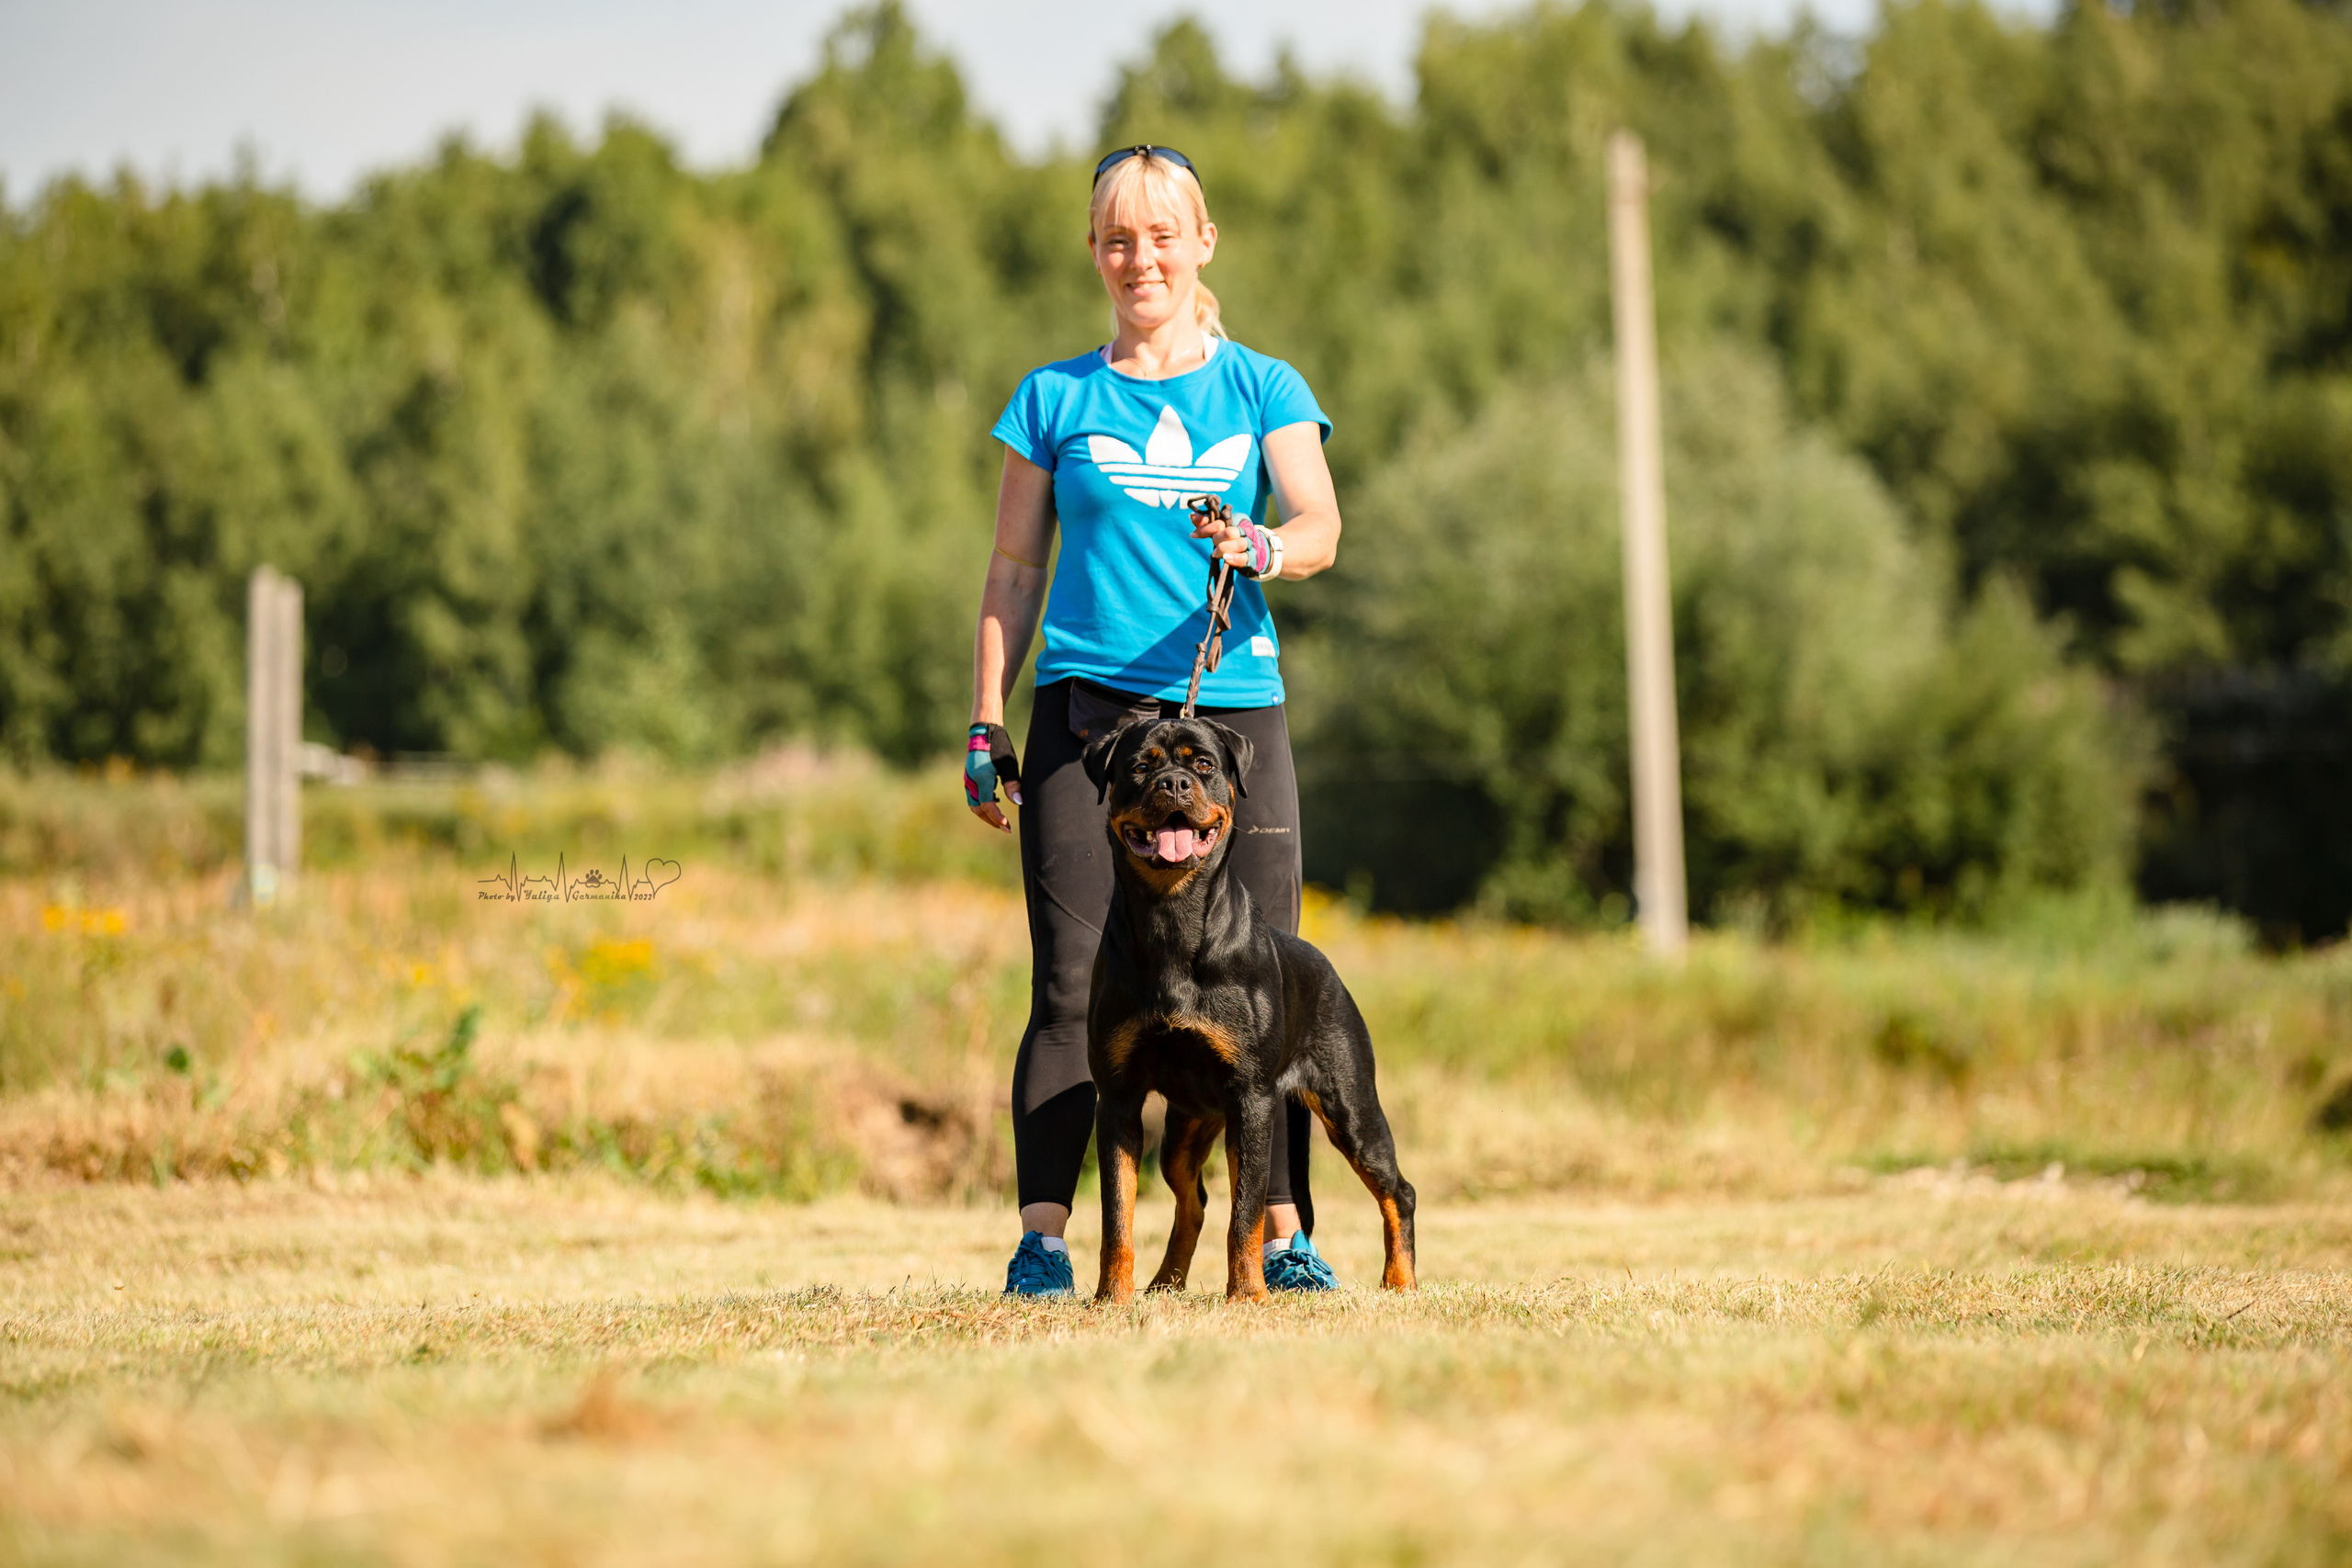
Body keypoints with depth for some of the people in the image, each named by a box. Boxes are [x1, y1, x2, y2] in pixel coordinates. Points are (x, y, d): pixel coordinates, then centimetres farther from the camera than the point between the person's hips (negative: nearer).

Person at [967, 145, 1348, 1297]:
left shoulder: (1264, 391, 11)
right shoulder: (1055, 399, 12)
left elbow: (1320, 525, -4)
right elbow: (1014, 571, 13)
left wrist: (1264, 548, -27)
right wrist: (987, 725, 6)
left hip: (1233, 711, 1)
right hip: (1085, 713, 0)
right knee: (1071, 985, -7)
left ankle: (1286, 1236, 0)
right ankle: (1041, 1240, -6)